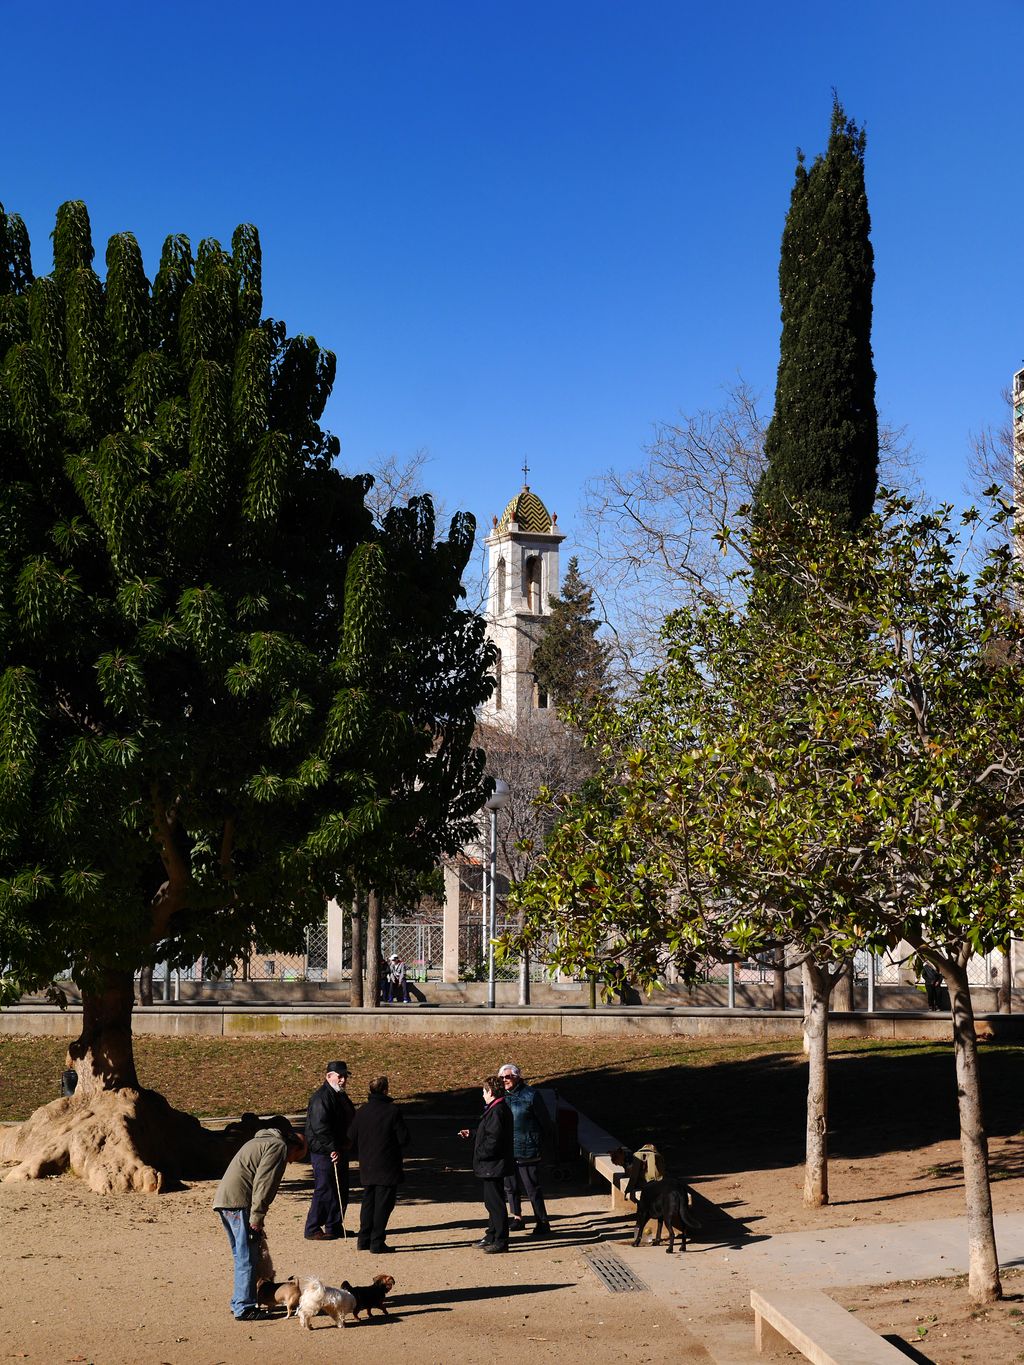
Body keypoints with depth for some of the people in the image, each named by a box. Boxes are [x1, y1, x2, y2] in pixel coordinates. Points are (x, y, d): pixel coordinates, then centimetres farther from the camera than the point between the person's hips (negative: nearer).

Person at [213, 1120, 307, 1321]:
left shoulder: (261, 1141, 27)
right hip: (238, 1202, -10)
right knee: (246, 1258, -4)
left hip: (223, 1199, 10)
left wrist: (255, 1217, 21)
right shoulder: (279, 1146, -4)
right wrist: (257, 1217, -15)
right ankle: (244, 1308, -2)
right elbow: (263, 1183, -14)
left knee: (241, 1256, 17)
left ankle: (238, 1304, 23)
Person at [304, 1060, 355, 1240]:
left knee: (341, 1191, 14)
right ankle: (312, 1230, 1)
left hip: (339, 1151, 10)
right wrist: (333, 1149, -26)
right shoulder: (320, 1098, -17)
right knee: (325, 1191, -7)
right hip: (324, 1152, -10)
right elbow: (320, 1127, -25)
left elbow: (350, 1122, 23)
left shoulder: (341, 1096, 15)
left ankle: (334, 1227, 24)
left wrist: (343, 1147, 15)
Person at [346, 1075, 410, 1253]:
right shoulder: (393, 1110, -13)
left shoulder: (362, 1111, 2)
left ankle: (364, 1240, 18)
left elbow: (351, 1138, 5)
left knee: (368, 1202, 16)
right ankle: (377, 1243, -1)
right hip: (387, 1168, -5)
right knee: (383, 1204, 0)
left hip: (367, 1167, 5)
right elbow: (404, 1139, -12)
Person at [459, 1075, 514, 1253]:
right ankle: (491, 1236, 29)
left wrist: (480, 1153, -17)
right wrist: (472, 1134, 29)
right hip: (493, 1165, 11)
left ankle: (501, 1241, -1)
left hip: (494, 1165, -11)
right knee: (491, 1201, 19)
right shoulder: (499, 1108, 13)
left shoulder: (497, 1111, -20)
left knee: (495, 1202, -6)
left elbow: (494, 1138, -26)